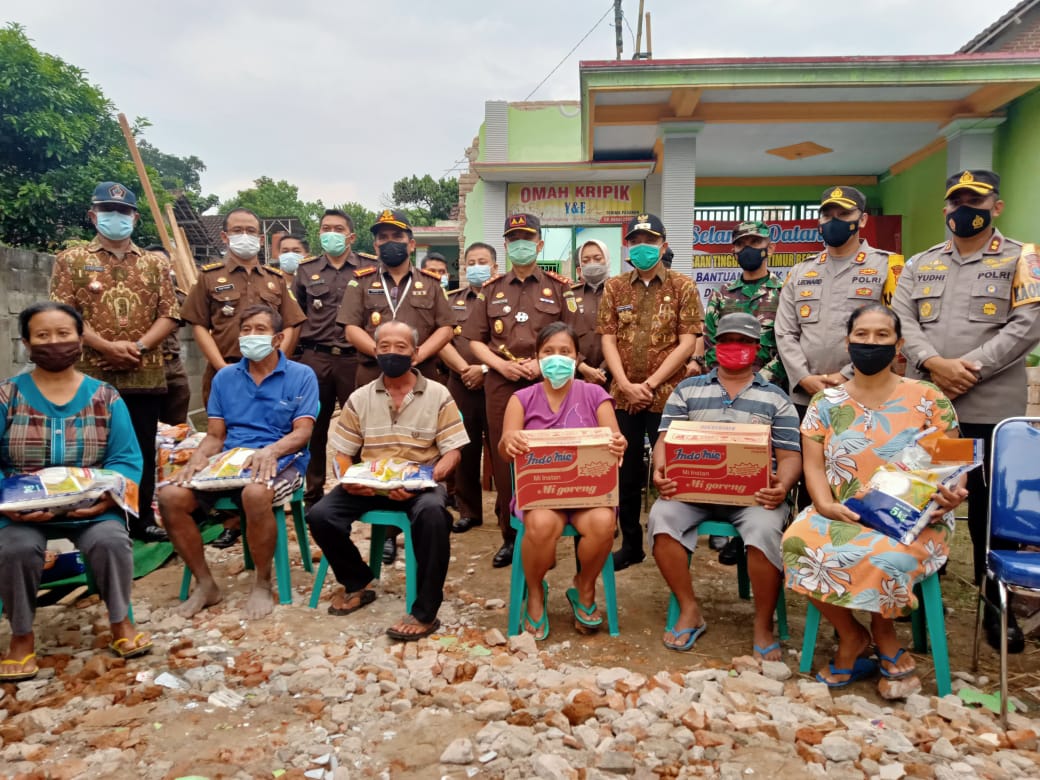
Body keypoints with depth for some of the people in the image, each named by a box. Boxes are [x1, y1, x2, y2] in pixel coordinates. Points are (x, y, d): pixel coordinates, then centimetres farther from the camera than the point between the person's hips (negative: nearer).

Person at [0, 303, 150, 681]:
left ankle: (120, 621, -3)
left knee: (111, 539, -29)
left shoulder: (105, 397, 4)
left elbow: (126, 460, -2)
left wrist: (107, 496, -20)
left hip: (91, 506, 0)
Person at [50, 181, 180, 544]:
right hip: (91, 375, -2)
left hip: (145, 376, 2)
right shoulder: (72, 260, 6)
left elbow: (170, 314, 4)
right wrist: (107, 347, -15)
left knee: (143, 450, 8)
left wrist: (139, 345, -11)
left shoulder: (155, 263, 12)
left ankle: (142, 520, 18)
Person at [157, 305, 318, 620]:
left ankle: (262, 584, -14)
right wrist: (198, 458, -10)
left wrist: (271, 450, -26)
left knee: (255, 494, -38)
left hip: (280, 461, -4)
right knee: (171, 496, -20)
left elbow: (303, 432, -6)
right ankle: (205, 583, -2)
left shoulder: (301, 376, 3)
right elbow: (214, 436, 13)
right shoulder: (224, 377, 15)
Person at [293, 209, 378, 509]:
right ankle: (313, 494, 21)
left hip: (356, 358, -2)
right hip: (314, 359, 2)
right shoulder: (306, 269, 10)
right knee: (313, 428, 9)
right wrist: (293, 356, 10)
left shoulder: (371, 267, 3)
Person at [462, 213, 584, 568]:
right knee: (504, 458, 5)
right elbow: (475, 340, 9)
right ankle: (510, 535, 16)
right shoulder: (491, 289, 11)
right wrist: (501, 365, -8)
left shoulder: (559, 287, 6)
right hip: (501, 383, 2)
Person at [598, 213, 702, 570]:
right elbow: (608, 340, 3)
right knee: (626, 472, 9)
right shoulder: (614, 288, 8)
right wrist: (626, 385, -10)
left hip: (668, 395, -3)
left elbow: (687, 342, -6)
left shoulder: (682, 286, 0)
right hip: (623, 396, 3)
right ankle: (631, 544, 23)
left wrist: (651, 383, -12)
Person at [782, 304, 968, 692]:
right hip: (841, 515, 2)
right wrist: (825, 504, -17)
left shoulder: (928, 399, 3)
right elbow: (813, 464, 2)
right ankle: (851, 635, -1)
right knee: (800, 543, -29)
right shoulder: (826, 402, 7)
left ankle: (883, 632, 3)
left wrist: (949, 494, -20)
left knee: (884, 556, -35)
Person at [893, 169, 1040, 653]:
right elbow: (901, 321, 2)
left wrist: (970, 368, -17)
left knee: (990, 508, 6)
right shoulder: (919, 265, 13)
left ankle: (996, 605, 22)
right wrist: (933, 363, -15)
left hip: (989, 408, -3)